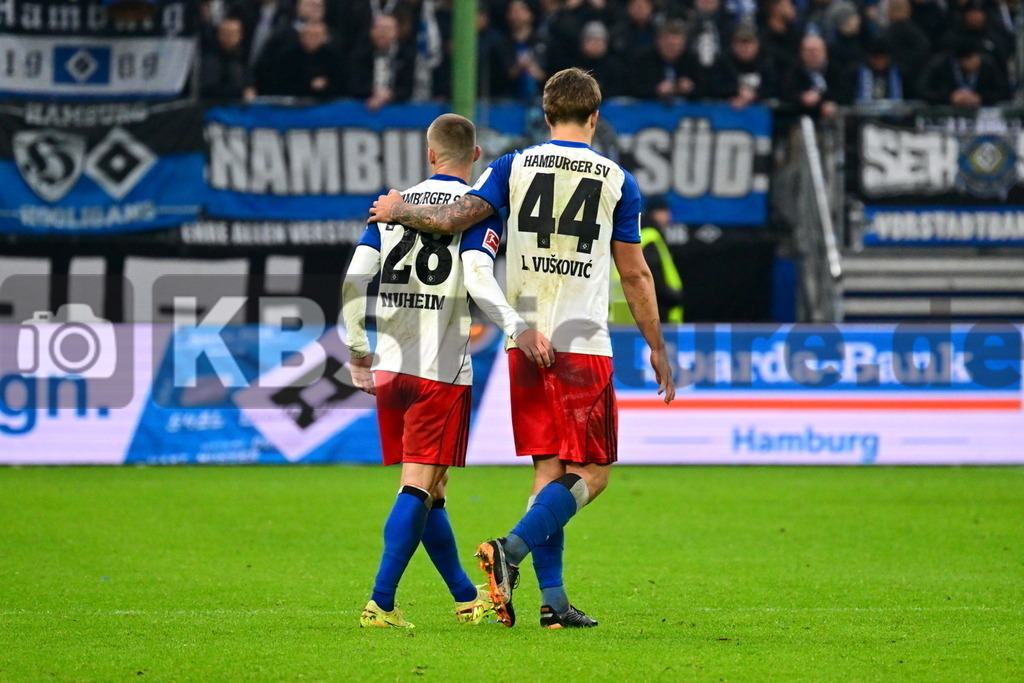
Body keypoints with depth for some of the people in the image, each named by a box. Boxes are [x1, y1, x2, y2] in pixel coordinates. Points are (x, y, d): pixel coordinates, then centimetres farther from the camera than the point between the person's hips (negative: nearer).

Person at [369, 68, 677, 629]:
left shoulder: (514, 167, 4)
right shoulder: (617, 181, 2)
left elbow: (453, 219, -5)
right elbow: (635, 274, 5)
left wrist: (397, 211, 14)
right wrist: (657, 350, 12)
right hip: (585, 346, -3)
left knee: (548, 470, 9)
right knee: (590, 475, 0)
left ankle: (553, 598, 4)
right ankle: (511, 549, -21)